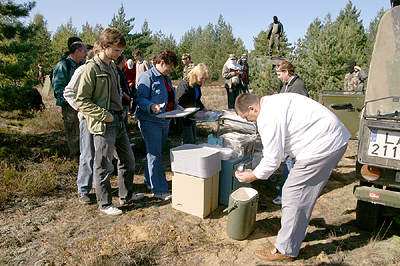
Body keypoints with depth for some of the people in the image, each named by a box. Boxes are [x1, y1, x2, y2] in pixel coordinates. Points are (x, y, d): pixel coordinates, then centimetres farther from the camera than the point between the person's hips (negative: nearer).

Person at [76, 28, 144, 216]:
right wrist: (105, 115, -18)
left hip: (118, 121, 9)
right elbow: (82, 101, -15)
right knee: (104, 166, 3)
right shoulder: (92, 68, -12)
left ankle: (126, 196, 32)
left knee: (128, 160, 16)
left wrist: (122, 111, 12)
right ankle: (104, 204, 20)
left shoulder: (112, 66, 14)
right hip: (103, 124, -9)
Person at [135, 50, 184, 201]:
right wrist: (151, 106, -34)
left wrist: (176, 106, 8)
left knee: (157, 153, 16)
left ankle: (150, 181, 31)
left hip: (164, 121, 9)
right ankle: (159, 190, -1)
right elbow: (141, 98, -16)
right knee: (155, 155, -6)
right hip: (151, 122, -9)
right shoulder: (147, 77, -9)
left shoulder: (166, 78, 19)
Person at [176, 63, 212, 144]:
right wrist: (198, 115, -33)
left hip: (192, 116, 9)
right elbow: (182, 107, -29)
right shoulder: (184, 86, -26)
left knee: (193, 140, 16)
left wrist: (205, 110, 4)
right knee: (188, 143, -3)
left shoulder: (197, 84, 2)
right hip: (184, 119, -9)